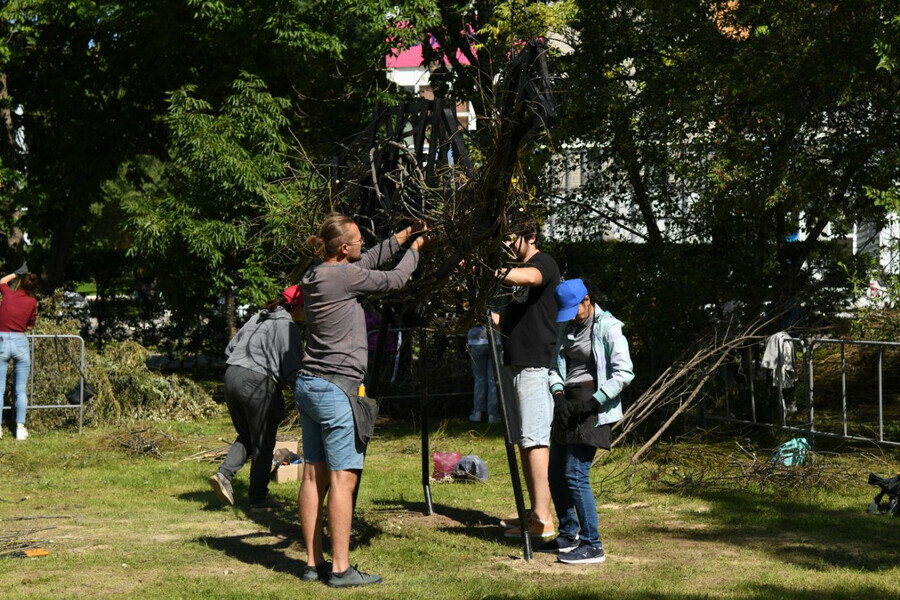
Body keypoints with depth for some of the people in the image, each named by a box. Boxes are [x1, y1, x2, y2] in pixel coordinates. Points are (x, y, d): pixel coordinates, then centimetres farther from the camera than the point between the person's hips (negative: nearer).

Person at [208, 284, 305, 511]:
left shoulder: (257, 318, 16)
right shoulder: (288, 327, -8)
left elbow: (230, 348, 20)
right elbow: (292, 369, -12)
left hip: (232, 375, 7)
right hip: (259, 384, -7)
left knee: (246, 436, 21)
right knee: (262, 442, 5)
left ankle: (224, 474, 1)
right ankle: (258, 499, 12)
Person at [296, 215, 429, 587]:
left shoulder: (315, 275, 10)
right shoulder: (344, 275, -15)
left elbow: (367, 263, 24)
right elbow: (394, 280, -3)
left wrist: (400, 238, 24)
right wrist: (414, 250, 13)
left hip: (308, 386, 9)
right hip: (336, 389, -9)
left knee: (314, 475, 9)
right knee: (343, 478, -6)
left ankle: (314, 563, 14)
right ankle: (341, 569, -5)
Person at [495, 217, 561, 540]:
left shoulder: (544, 262, -5)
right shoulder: (518, 270, 23)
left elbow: (530, 277, -30)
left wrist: (500, 274, -45)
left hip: (535, 365, -10)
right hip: (514, 363, 10)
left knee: (534, 439, -13)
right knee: (523, 440, 10)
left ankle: (543, 519, -16)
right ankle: (534, 511, 15)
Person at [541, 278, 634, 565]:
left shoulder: (608, 327, -9)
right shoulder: (565, 327, 13)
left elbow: (624, 372, -14)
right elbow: (555, 366, 15)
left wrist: (592, 402, -19)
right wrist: (558, 396, -4)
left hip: (592, 406, -8)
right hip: (569, 403, 8)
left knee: (576, 475, -14)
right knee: (556, 474, 10)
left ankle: (593, 545, -7)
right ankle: (569, 536, 26)